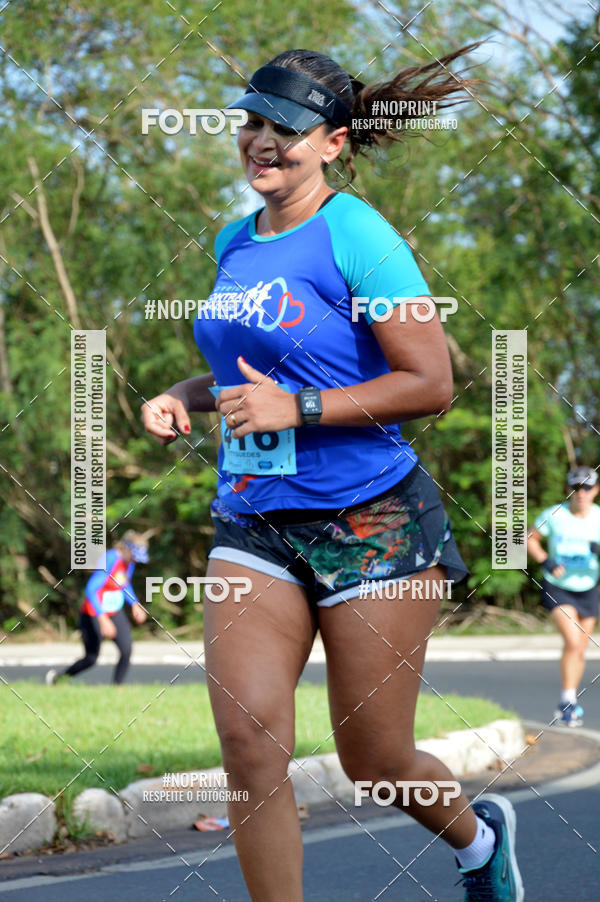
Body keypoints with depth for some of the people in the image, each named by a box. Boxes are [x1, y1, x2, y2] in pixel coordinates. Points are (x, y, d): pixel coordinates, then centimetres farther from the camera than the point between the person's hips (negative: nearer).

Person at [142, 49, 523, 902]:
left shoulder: (355, 236, -12)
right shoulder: (235, 244, 10)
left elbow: (431, 383, -14)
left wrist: (296, 407, -20)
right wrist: (186, 395, 6)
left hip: (370, 524, -6)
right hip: (252, 524, 6)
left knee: (372, 760, 6)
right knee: (249, 741, -11)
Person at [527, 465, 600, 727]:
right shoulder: (554, 515, -12)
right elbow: (530, 538, 1)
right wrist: (545, 561, -14)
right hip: (557, 587, -3)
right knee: (573, 642, -21)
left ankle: (568, 706, 28)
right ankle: (568, 701, -10)